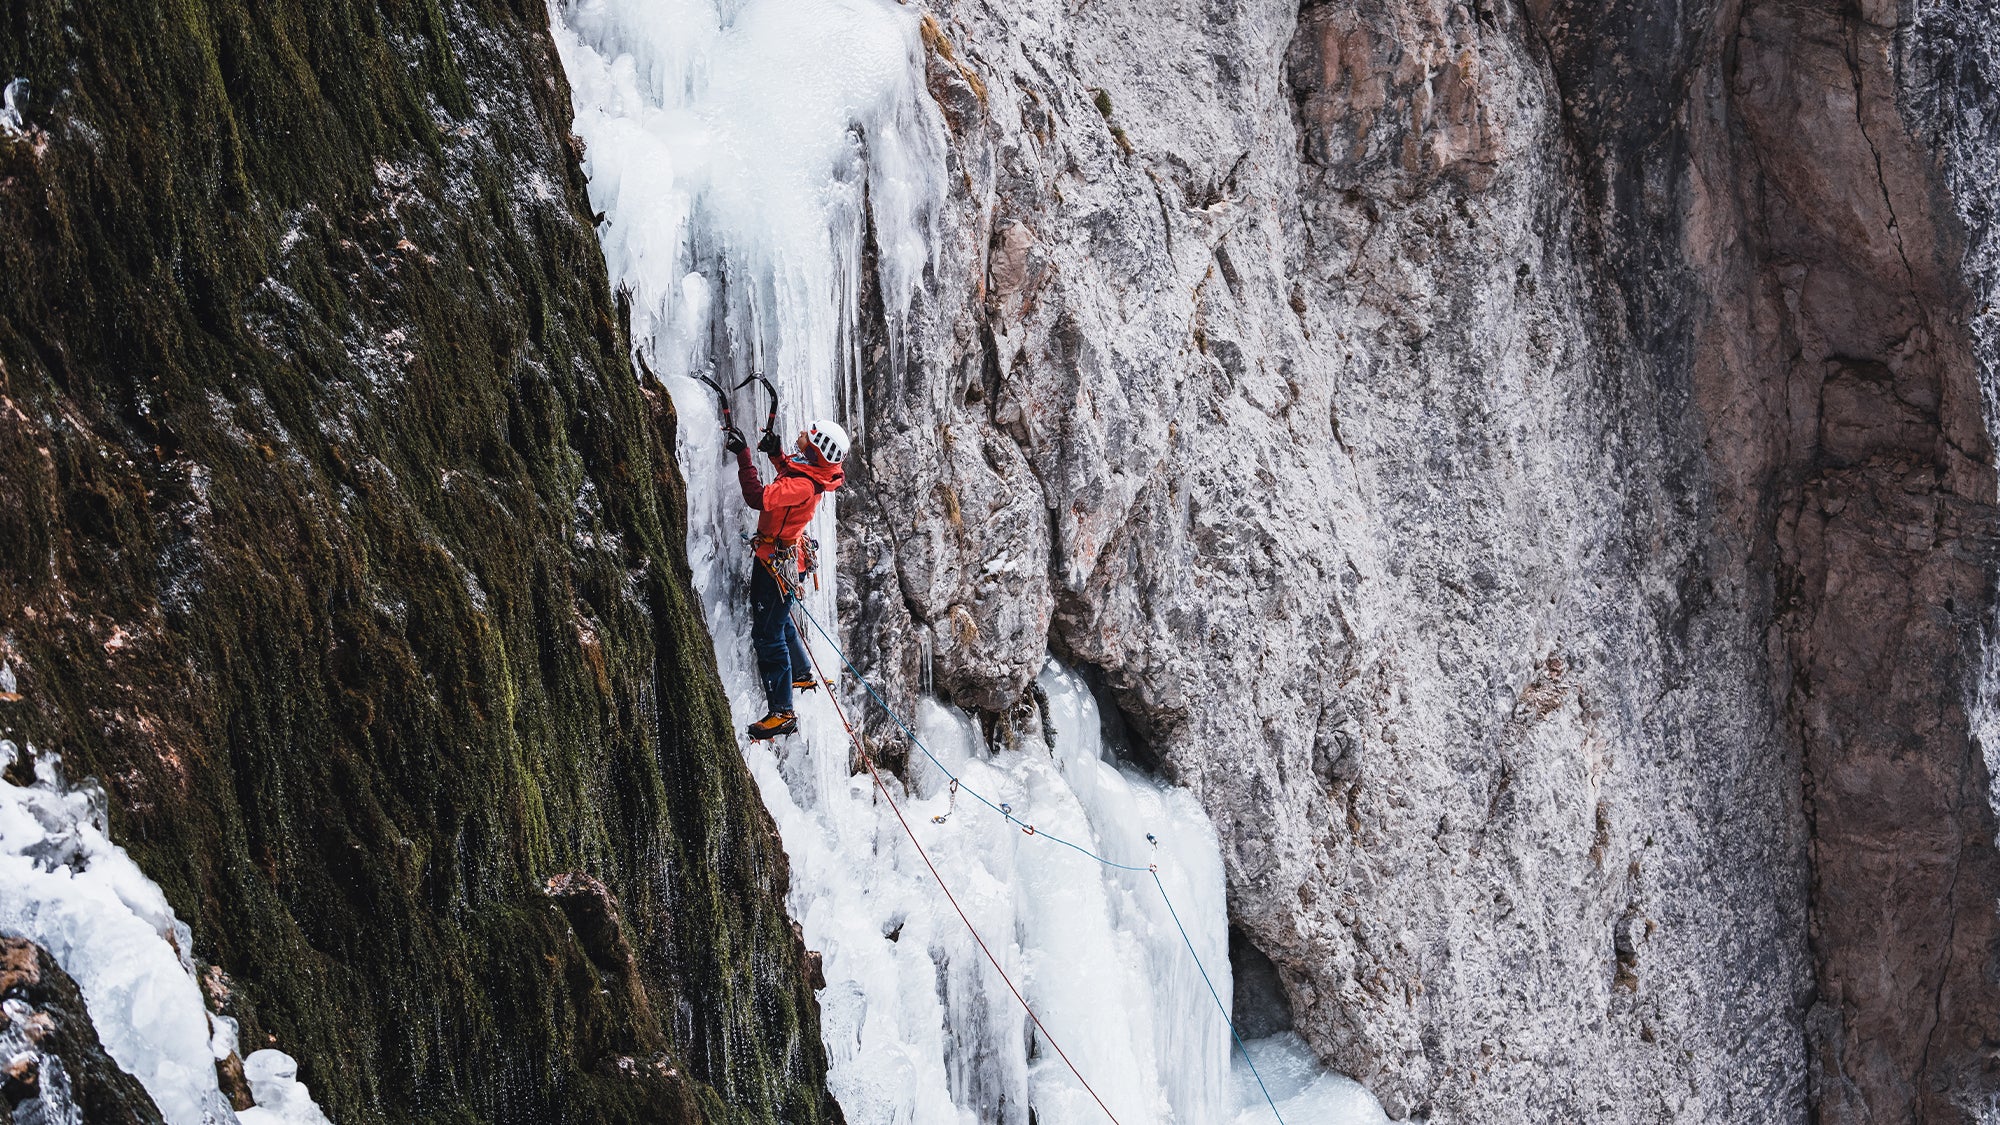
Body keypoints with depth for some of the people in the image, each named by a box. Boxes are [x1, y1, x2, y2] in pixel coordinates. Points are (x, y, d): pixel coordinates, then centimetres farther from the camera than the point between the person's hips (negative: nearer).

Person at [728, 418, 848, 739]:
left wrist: (744, 456, -35)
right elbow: (787, 473, 23)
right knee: (780, 622, 31)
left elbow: (758, 497, -39)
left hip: (775, 563, -10)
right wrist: (775, 453, 5)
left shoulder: (803, 486, -31)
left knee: (768, 635, -5)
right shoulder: (811, 472, -2)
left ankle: (782, 713, -1)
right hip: (785, 558, 10)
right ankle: (803, 674, 53)